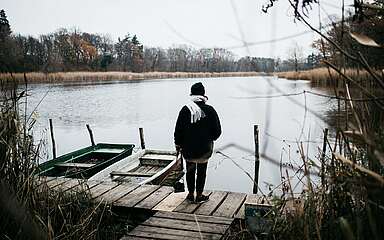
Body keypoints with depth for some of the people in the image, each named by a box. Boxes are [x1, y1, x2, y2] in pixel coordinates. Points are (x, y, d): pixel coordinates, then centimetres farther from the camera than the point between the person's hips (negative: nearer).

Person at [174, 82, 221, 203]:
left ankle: (191, 194, 23)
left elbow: (178, 129, -5)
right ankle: (199, 195, 18)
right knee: (201, 171, 11)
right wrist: (211, 138, 18)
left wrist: (178, 144, 9)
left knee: (190, 171, 14)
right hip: (205, 148, 0)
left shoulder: (185, 109, -9)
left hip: (188, 148, 1)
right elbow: (217, 130, -2)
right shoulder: (210, 110, -8)